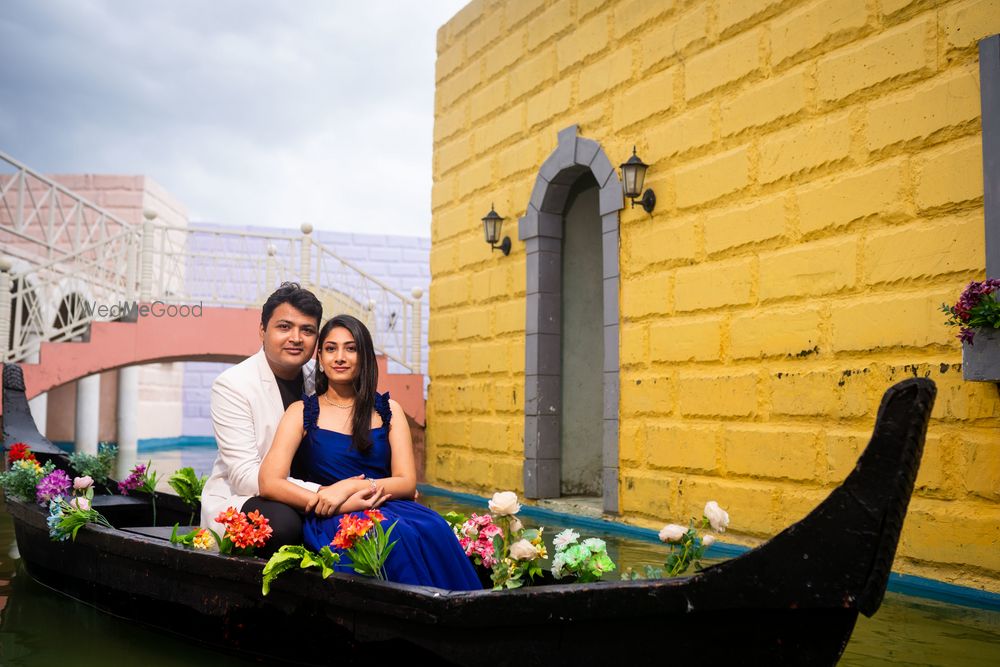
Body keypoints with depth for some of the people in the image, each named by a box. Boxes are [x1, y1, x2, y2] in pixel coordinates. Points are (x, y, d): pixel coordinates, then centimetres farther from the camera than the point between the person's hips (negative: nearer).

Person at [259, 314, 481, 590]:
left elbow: (407, 483, 4)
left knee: (434, 530, -32)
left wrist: (350, 487, -14)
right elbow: (269, 483, -5)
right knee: (396, 537, -35)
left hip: (390, 507, 3)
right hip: (334, 518, -2)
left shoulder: (388, 410, 15)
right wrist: (345, 504, -16)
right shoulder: (302, 412, 9)